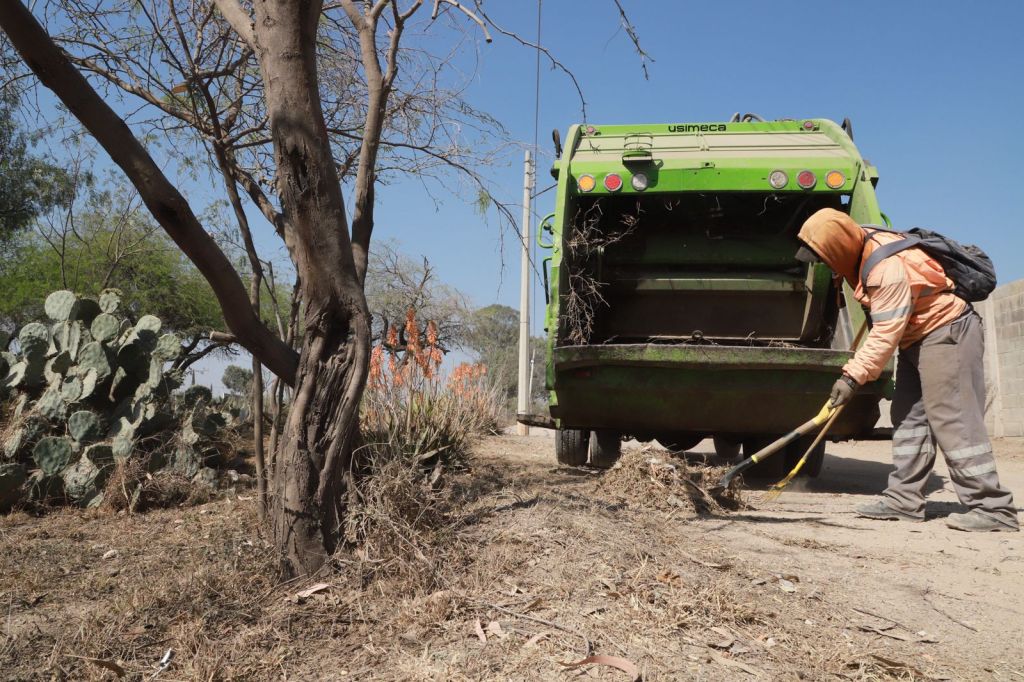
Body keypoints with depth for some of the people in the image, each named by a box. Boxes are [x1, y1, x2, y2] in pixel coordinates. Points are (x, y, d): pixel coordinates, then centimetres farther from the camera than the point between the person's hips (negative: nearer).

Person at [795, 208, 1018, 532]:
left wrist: (853, 375, -25)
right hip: (918, 337, 10)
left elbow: (886, 332, -28)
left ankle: (992, 507, -10)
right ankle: (904, 499, 11)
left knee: (952, 419, -13)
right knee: (909, 418, 8)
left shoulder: (886, 266, -27)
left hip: (947, 334, -10)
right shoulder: (866, 246, 3)